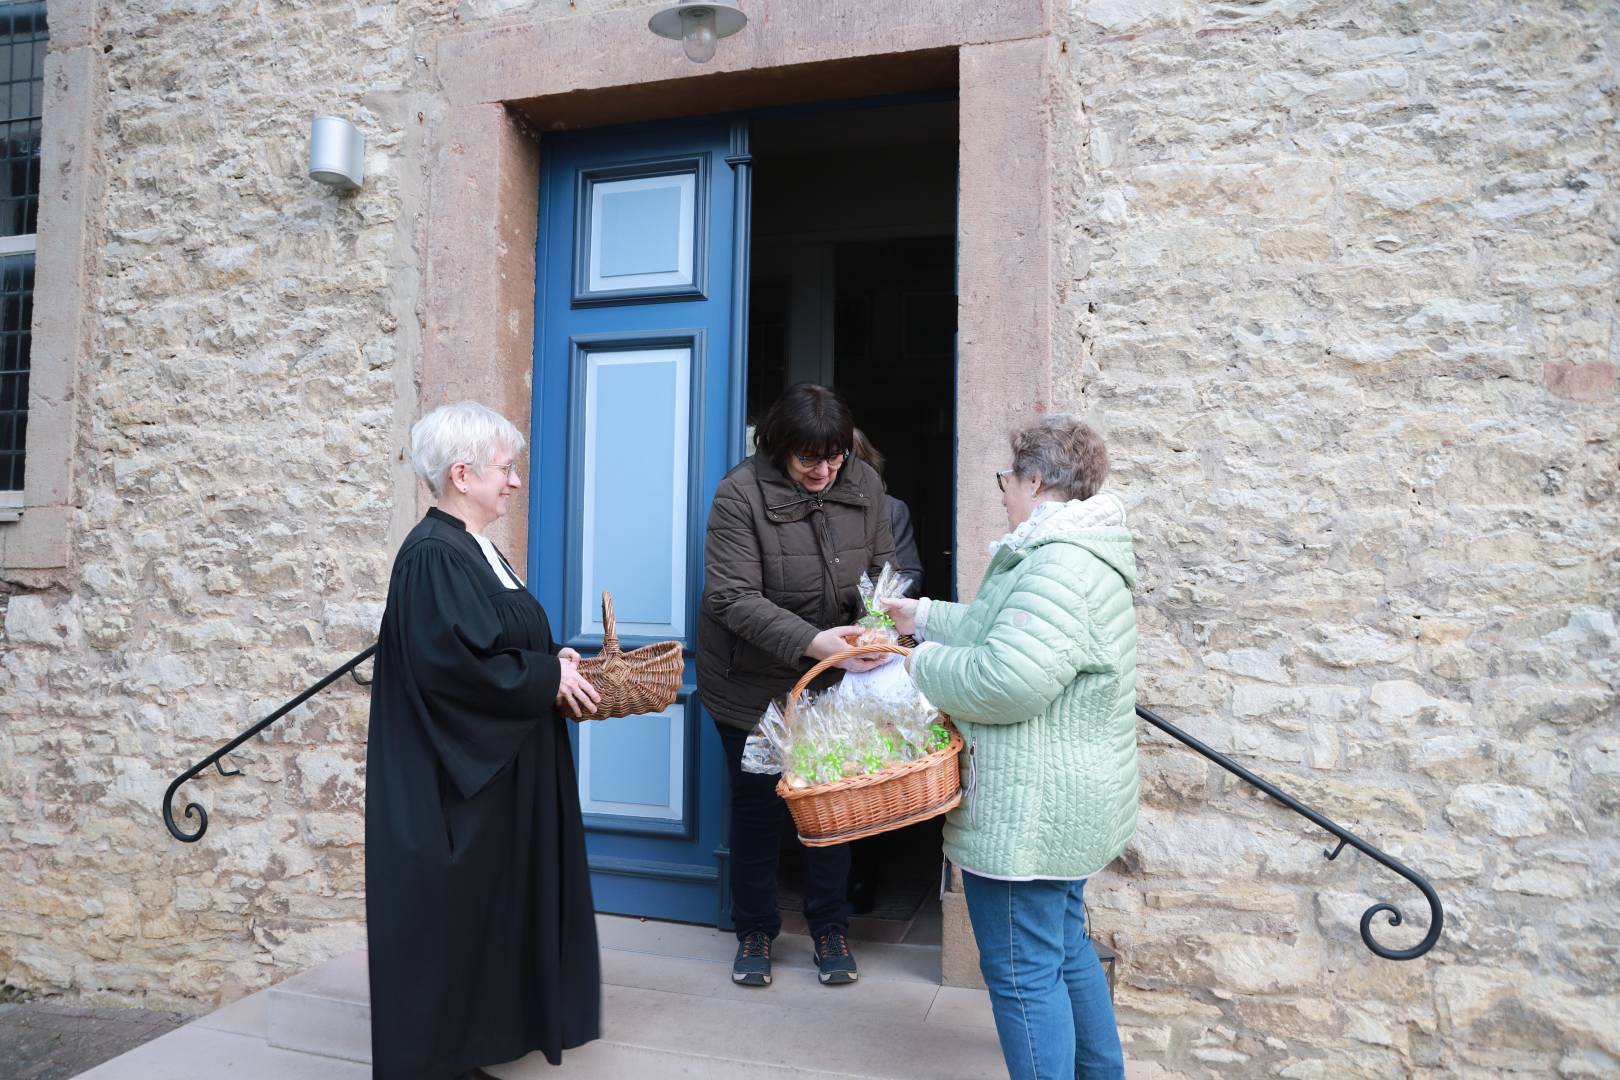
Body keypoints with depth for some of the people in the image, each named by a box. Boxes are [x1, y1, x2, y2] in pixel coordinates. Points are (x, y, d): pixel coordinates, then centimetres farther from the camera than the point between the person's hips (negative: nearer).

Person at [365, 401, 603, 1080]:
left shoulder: (473, 548, 10)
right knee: (451, 911, 3)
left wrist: (551, 662, 3)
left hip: (496, 766, 10)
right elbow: (457, 662, -28)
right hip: (454, 776, -10)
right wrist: (548, 678, -17)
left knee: (487, 901, 18)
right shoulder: (432, 556, -20)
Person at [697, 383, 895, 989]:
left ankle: (830, 928, 31)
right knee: (756, 804, 10)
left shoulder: (864, 485, -5)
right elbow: (732, 598, -25)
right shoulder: (740, 494, -20)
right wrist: (811, 642, -37)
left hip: (833, 683, 3)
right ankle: (755, 931, 30)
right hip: (753, 683, -3)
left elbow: (883, 568, 4)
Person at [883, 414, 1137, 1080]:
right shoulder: (1076, 553, 12)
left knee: (1023, 970, 2)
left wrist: (923, 664, -15)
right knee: (1064, 945, 25)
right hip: (1064, 800, 11)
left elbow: (1009, 679, -31)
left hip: (1029, 811, -11)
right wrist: (924, 616, 22)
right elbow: (1005, 629, 23)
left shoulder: (1061, 564, -24)